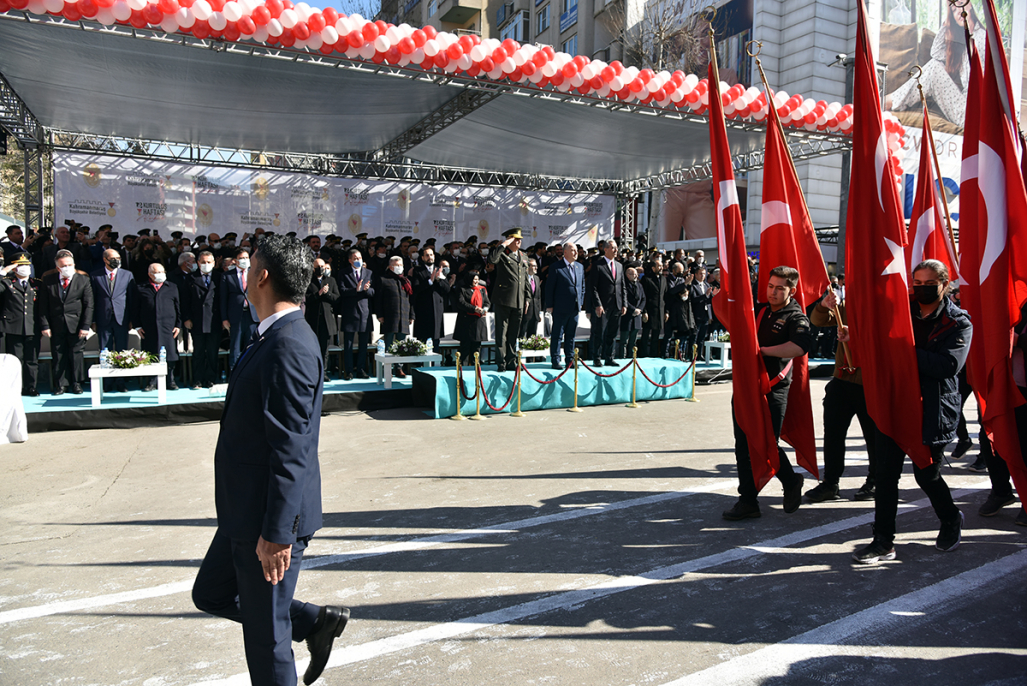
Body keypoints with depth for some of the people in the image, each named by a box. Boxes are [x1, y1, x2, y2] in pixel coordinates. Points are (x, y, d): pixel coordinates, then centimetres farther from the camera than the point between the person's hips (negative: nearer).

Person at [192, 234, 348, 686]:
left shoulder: (289, 346, -24)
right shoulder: (276, 338, 9)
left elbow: (292, 450, -26)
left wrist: (276, 532, -24)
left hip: (271, 518, -10)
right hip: (247, 512, 10)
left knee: (265, 635, 7)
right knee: (211, 594, 24)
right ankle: (314, 621, 29)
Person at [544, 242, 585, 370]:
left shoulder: (580, 267, 13)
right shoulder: (556, 267, -6)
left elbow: (582, 286, 19)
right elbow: (549, 287, -6)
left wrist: (581, 303, 12)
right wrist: (549, 306, -8)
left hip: (575, 308, 6)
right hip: (560, 308, -6)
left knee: (571, 335, 12)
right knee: (557, 335, 0)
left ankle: (570, 360, 19)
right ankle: (555, 361, 7)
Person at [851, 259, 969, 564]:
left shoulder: (958, 323, -4)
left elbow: (949, 365, -19)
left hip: (932, 410, -3)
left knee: (926, 474, 7)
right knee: (886, 473, 0)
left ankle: (951, 521, 38)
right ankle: (883, 541, 9)